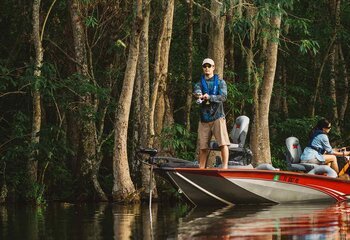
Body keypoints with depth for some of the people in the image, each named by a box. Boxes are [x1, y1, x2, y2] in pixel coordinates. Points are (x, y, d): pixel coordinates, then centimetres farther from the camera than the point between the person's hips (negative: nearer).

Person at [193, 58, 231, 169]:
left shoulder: (220, 82, 9)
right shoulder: (199, 84, 13)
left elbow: (223, 97, -7)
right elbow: (197, 92, -10)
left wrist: (209, 97, -21)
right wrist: (199, 96, -35)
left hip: (218, 117, -2)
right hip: (204, 119, 2)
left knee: (223, 143, -13)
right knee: (203, 147, 4)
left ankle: (225, 166, -14)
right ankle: (201, 168, 11)